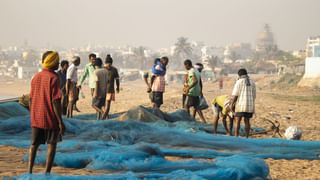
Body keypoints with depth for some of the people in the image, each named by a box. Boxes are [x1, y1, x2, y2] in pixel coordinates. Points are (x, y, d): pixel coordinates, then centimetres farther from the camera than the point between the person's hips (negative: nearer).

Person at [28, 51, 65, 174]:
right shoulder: (53, 78, -14)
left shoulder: (36, 77, 6)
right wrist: (60, 122, -15)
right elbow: (55, 101, -18)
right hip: (50, 118, -5)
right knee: (52, 145, 7)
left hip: (36, 118, 5)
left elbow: (31, 99, 9)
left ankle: (29, 171, 2)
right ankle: (47, 173, 5)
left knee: (34, 145, 12)